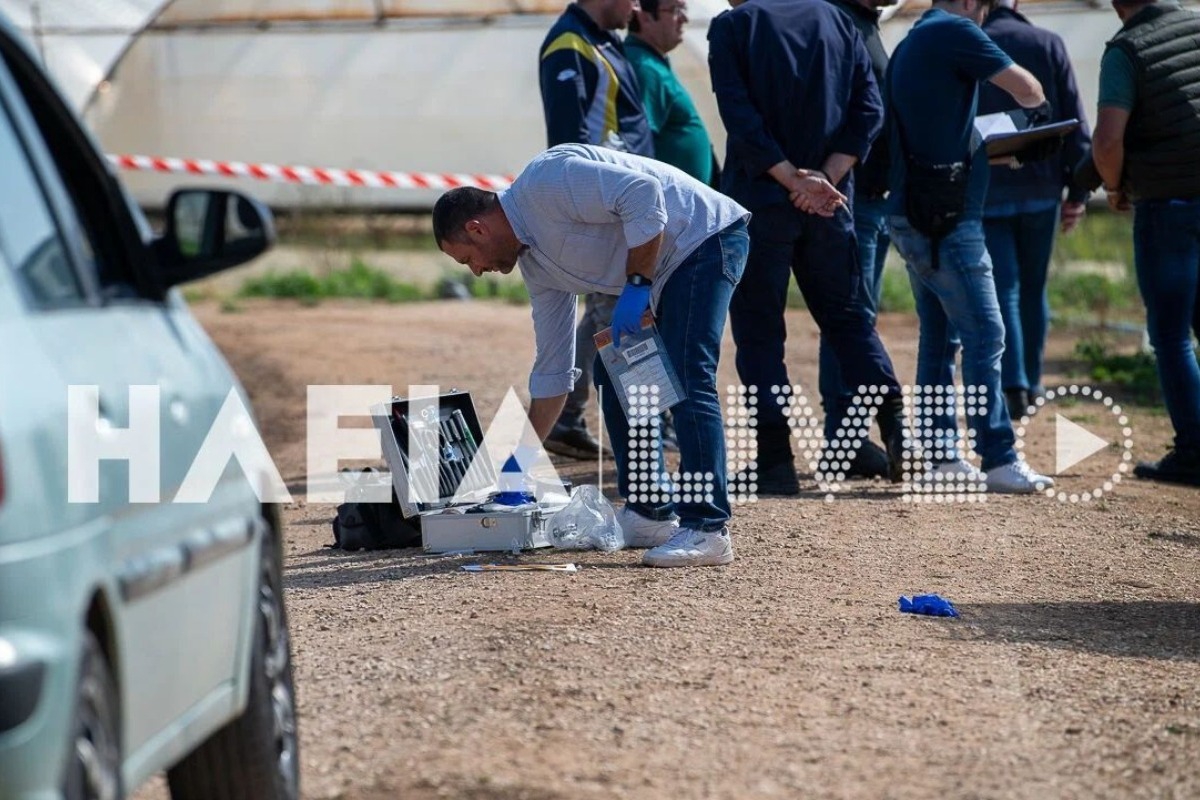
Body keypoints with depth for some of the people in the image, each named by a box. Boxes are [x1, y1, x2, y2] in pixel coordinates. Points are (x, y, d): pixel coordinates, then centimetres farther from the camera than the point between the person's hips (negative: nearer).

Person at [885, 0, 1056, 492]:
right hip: (946, 219, -9)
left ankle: (941, 455, 14)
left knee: (938, 335, 12)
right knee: (984, 336, -8)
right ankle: (1000, 461, -10)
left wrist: (988, 150, 16)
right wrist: (1033, 100, 10)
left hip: (910, 215, 9)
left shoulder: (909, 45, 18)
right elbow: (1027, 90, -13)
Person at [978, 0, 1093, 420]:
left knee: (1001, 290, -2)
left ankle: (1012, 385, -17)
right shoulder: (1049, 44, 0)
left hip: (984, 191, -2)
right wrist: (1078, 190, 4)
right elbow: (1075, 122, -1)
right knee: (1033, 288, 16)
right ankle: (1031, 383, 21)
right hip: (1040, 189, 2)